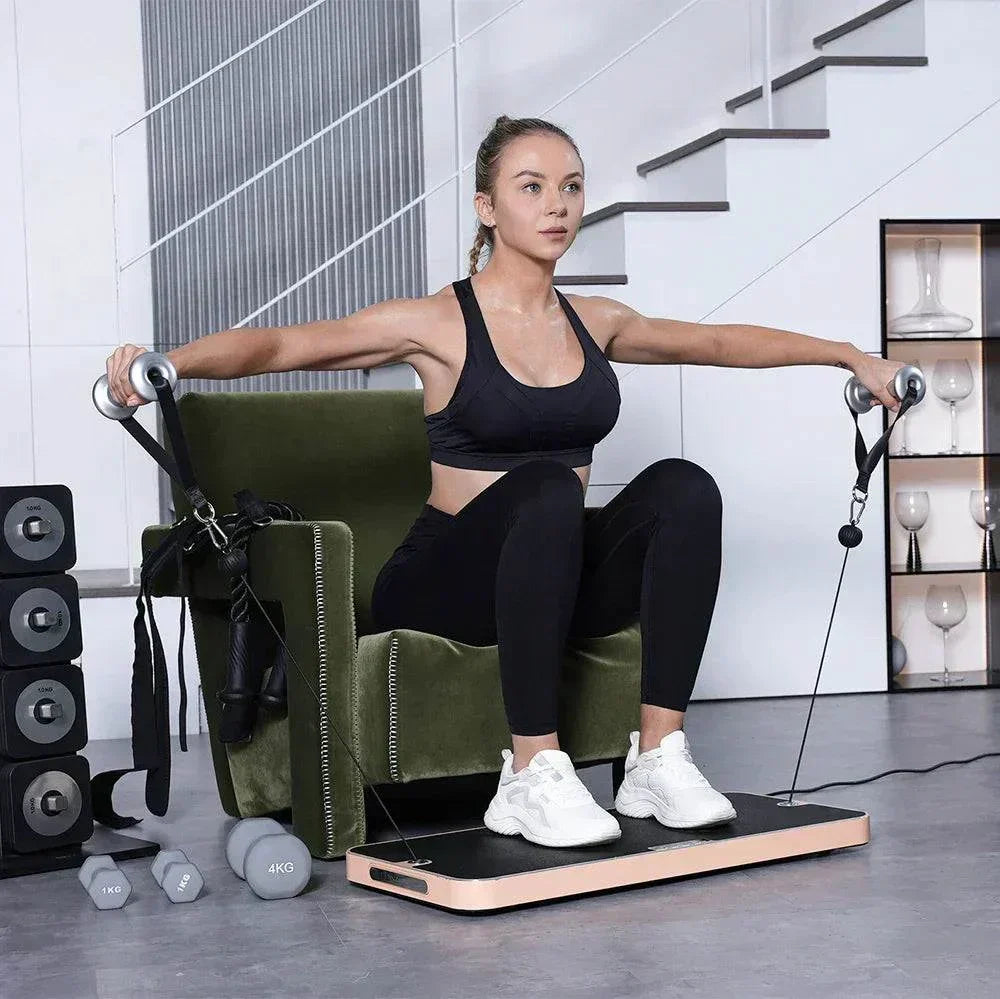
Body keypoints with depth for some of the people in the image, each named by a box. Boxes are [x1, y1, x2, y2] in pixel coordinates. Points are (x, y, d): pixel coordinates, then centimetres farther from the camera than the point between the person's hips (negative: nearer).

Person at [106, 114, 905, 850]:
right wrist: (166, 362, -33)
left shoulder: (594, 323, 9)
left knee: (683, 487, -22)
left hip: (564, 578, 5)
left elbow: (721, 342, 23)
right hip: (450, 580, -5)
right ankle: (531, 777, -32)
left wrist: (848, 354, 26)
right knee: (546, 487, -35)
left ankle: (658, 758, -22)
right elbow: (278, 344, -16)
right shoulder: (437, 323, -7)